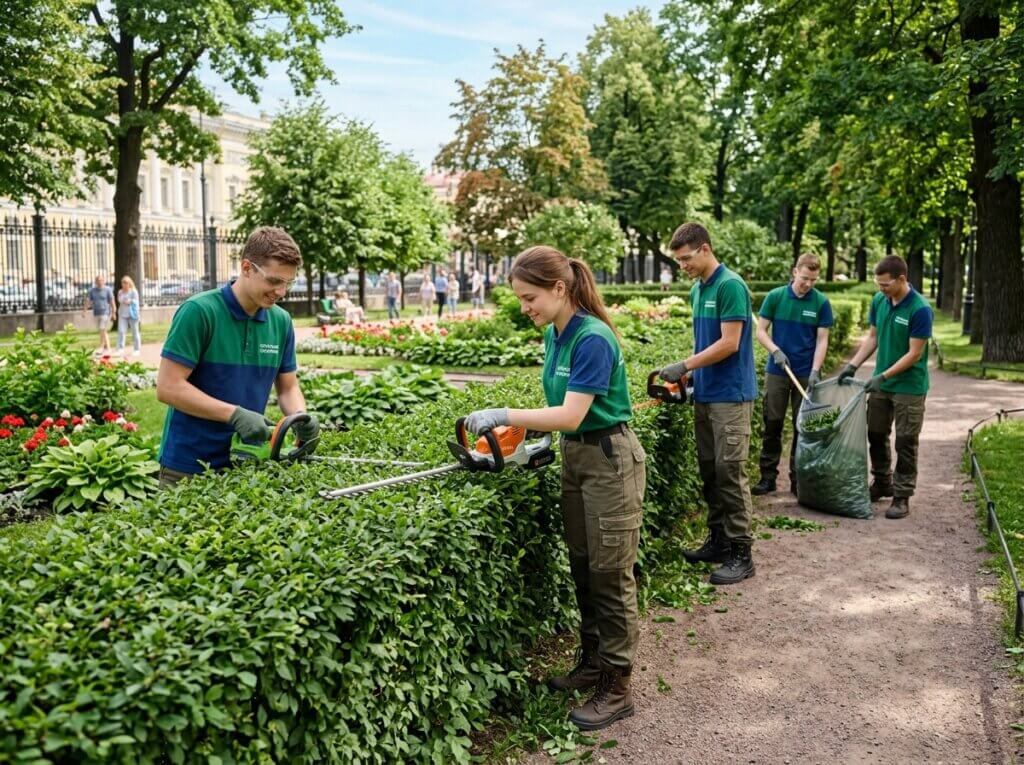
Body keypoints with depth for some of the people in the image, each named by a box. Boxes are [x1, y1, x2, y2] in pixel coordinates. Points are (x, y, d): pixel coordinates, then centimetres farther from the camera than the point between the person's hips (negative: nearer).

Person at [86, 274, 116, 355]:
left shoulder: (108, 290, -5)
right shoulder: (92, 290, 6)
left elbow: (112, 302, -4)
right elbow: (88, 301, 4)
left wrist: (114, 313, -6)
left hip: (105, 313, -5)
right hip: (96, 313, 5)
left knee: (103, 330, -11)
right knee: (104, 331, 10)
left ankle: (101, 347, -9)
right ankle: (107, 347, 17)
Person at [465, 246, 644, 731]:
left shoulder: (592, 339, -23)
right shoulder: (553, 336, 5)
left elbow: (571, 415, -28)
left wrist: (504, 415, -27)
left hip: (609, 461, -9)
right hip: (573, 456, 9)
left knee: (610, 575, 0)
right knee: (582, 569, 17)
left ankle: (617, 688, 12)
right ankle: (592, 663, 33)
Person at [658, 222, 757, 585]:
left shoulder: (731, 286, -14)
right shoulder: (697, 290, 13)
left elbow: (729, 343, -18)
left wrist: (685, 365, -15)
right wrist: (688, 374, 7)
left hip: (731, 395, -9)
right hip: (705, 395, 9)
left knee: (730, 473, -6)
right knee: (710, 471, 12)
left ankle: (740, 553, 0)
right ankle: (719, 541, 23)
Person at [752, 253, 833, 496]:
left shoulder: (821, 302, -2)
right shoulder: (775, 297, -2)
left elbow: (822, 340, -2)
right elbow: (761, 330, 1)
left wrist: (815, 371, -13)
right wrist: (775, 350, -16)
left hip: (806, 373, 0)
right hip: (777, 371, 0)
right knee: (772, 424, 3)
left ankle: (798, 478, 15)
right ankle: (768, 476, 11)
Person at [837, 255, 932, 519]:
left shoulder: (920, 309, -21)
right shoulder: (879, 300, -2)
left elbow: (914, 354, -19)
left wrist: (883, 376, -21)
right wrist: (853, 365, 1)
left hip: (909, 386, -6)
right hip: (881, 383, 6)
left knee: (905, 442, 2)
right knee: (875, 435, 15)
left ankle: (902, 497, 11)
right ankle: (882, 483, 32)